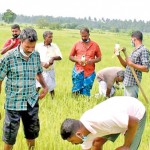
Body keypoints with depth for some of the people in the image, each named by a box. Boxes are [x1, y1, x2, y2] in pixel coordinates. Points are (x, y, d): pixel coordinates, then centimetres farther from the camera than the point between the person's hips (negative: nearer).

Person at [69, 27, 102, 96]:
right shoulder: (77, 44, 6)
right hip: (78, 71, 0)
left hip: (90, 72, 0)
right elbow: (70, 56, 11)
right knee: (76, 91, -3)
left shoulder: (95, 45, 5)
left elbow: (99, 58, 10)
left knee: (85, 93, 2)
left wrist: (92, 61, -11)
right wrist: (77, 60, -9)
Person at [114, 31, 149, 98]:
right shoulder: (134, 51, 15)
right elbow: (126, 65, 18)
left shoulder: (143, 50, -13)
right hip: (127, 82, 9)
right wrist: (118, 56, 7)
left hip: (132, 84, -9)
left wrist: (132, 64, -22)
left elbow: (146, 68, -19)